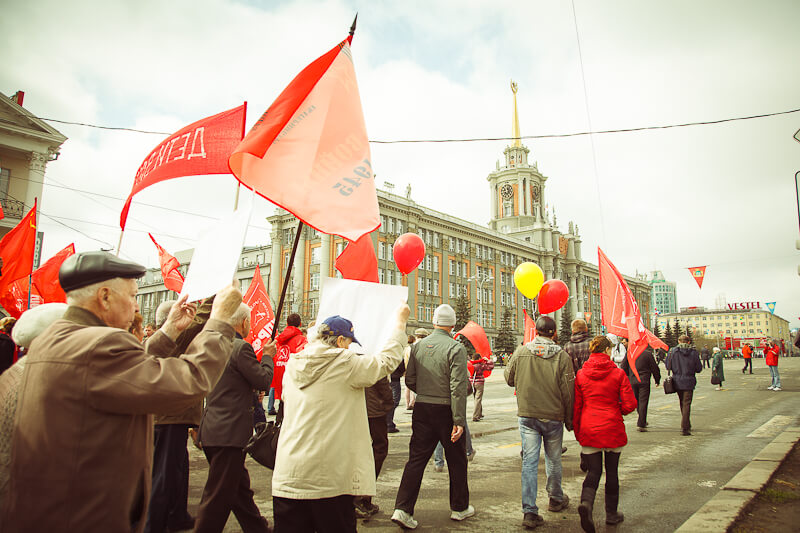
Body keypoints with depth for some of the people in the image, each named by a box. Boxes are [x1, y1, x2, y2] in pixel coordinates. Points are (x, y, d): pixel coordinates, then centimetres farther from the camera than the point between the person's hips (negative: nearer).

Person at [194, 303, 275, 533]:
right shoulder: (241, 348, -17)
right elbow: (263, 380, -12)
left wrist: (260, 356, 21)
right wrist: (267, 356, 3)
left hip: (213, 428, 10)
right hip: (229, 432, -10)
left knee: (240, 488, 20)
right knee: (218, 497, 1)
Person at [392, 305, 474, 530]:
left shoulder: (418, 346, 1)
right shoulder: (456, 348, -13)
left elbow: (410, 380, 5)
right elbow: (458, 387, -17)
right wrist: (459, 421, -16)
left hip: (422, 409, 4)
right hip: (446, 410, -4)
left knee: (416, 458, 8)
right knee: (456, 460, 14)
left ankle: (402, 509, 2)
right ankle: (459, 507, 28)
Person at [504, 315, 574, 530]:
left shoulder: (520, 352, -5)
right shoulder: (562, 357, -10)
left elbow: (509, 379, 9)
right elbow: (568, 393, -6)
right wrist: (569, 420, 5)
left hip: (527, 415, 1)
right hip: (553, 416, 0)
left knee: (529, 461, 3)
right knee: (553, 460, 17)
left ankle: (529, 512, -1)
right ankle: (556, 499, 37)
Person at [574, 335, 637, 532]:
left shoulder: (581, 374, 0)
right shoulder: (618, 373, -7)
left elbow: (576, 407, 3)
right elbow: (630, 404, -9)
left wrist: (578, 433, 13)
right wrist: (616, 409, 12)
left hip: (588, 429, 1)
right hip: (612, 428, -1)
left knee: (594, 471, 8)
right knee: (612, 471, 14)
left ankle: (586, 502, -18)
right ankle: (612, 514, 25)